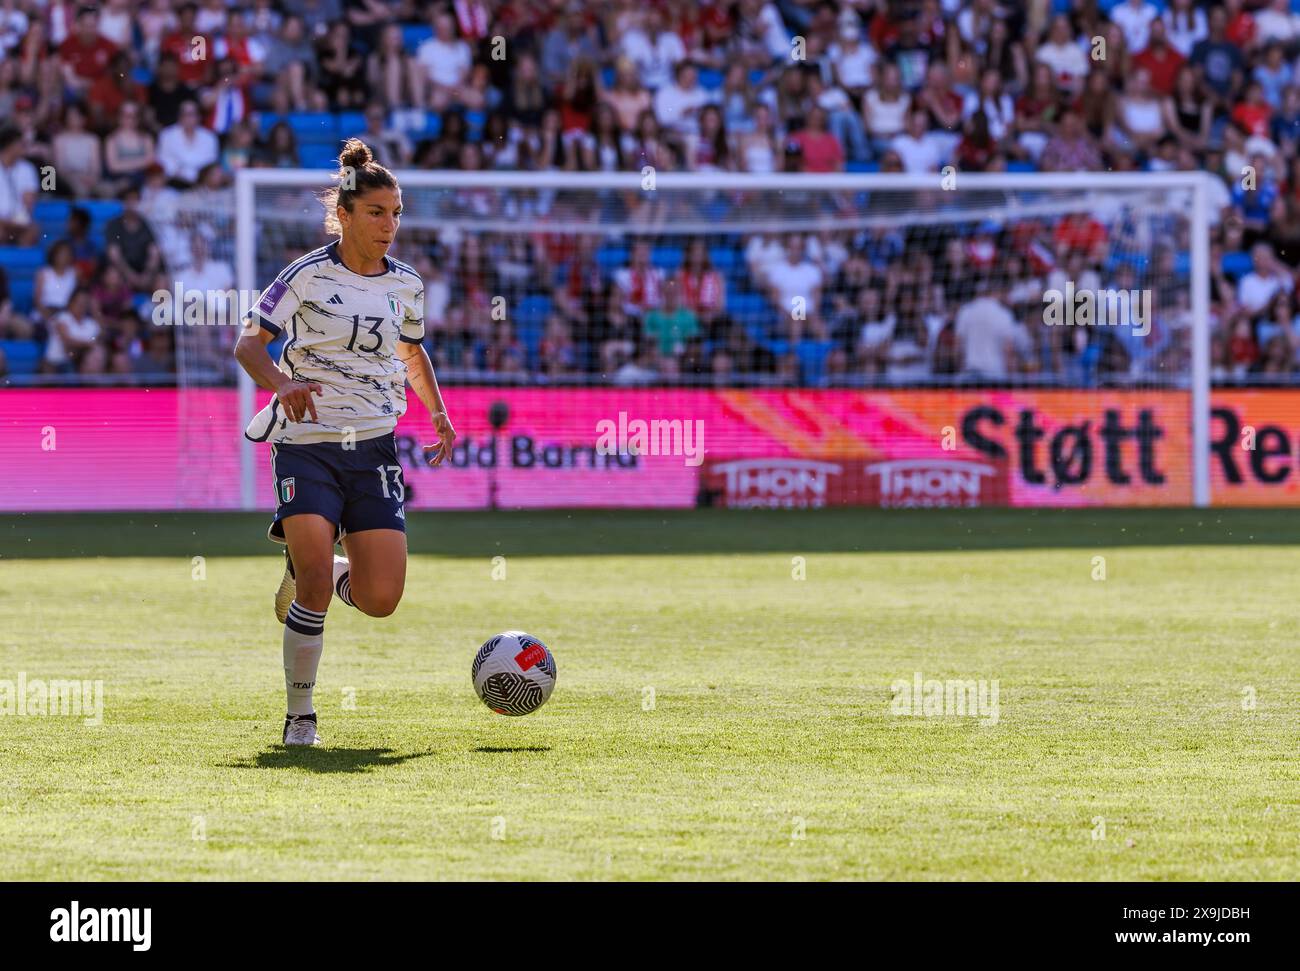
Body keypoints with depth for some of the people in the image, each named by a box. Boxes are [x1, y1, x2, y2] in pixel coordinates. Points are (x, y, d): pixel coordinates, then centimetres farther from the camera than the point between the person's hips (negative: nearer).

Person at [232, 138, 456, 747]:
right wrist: (281, 383, -26)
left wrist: (438, 413, 12)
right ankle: (300, 717, 0)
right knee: (315, 587, -17)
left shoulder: (406, 285, 9)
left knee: (380, 600, -6)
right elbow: (248, 343, -6)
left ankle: (318, 569, 29)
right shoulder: (309, 275, -5)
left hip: (373, 447, 4)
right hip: (306, 444, -4)